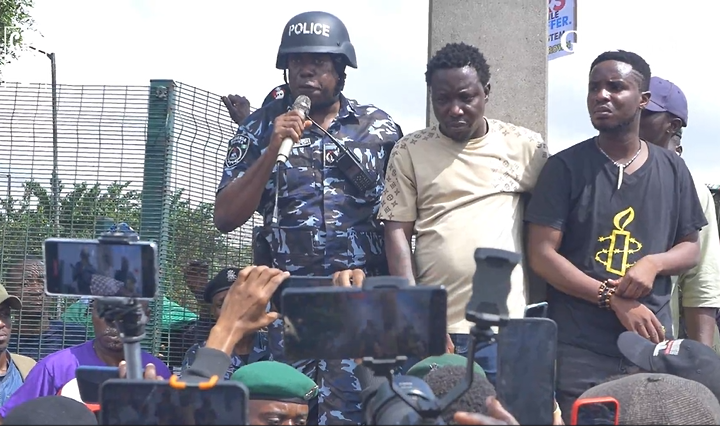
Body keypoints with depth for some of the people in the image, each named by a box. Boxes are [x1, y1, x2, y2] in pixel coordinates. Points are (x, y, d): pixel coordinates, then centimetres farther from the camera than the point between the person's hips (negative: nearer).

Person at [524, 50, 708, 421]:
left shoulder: (672, 170, 8)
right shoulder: (565, 167, -3)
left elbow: (690, 248, 14)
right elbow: (542, 255, -8)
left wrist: (653, 264, -10)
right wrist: (614, 300, -16)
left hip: (651, 344, 3)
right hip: (578, 349, -3)